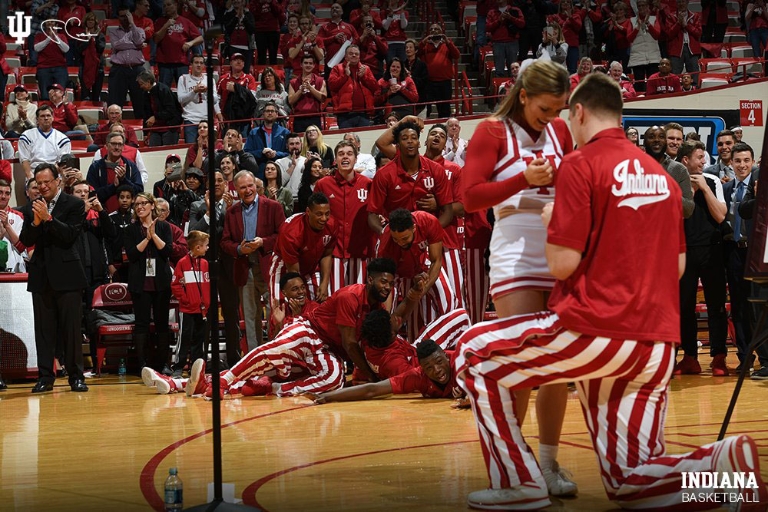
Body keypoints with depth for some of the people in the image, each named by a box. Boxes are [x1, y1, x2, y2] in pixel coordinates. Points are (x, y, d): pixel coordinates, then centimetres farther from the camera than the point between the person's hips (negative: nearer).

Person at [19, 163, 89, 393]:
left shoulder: (74, 205, 0)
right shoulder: (31, 208, 10)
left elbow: (71, 235, -11)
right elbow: (25, 241, 4)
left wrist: (48, 218, -17)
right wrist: (35, 222, -13)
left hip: (67, 274, -3)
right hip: (41, 275, 3)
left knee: (71, 328, -1)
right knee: (44, 329, 4)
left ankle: (76, 376, 5)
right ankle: (45, 376, 7)